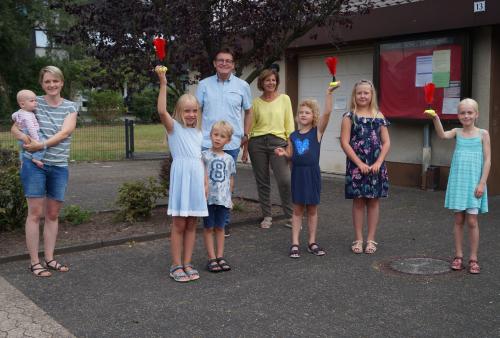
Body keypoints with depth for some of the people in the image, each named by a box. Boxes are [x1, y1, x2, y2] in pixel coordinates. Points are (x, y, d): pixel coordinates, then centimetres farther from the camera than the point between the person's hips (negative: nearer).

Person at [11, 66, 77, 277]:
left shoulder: (70, 107, 6)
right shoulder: (35, 103, 1)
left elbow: (64, 133, -9)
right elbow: (14, 128, -1)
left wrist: (41, 144, -21)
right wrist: (25, 138, -21)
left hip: (59, 166, 3)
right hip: (35, 164, -2)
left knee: (53, 214, 9)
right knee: (35, 213, -2)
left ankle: (49, 258, 20)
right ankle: (34, 262, 6)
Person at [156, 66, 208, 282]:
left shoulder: (198, 133, 16)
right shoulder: (174, 128, -1)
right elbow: (162, 111, -20)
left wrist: (206, 183, 11)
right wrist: (163, 83, -23)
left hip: (197, 179, 5)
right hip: (181, 177, -5)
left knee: (192, 225, 9)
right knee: (179, 224, 0)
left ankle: (187, 263, 17)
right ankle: (176, 265, 9)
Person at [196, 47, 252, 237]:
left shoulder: (242, 86, 6)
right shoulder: (204, 84, 5)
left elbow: (248, 111, 14)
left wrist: (246, 134, 7)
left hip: (232, 143, 0)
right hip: (207, 142, 0)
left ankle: (224, 222, 19)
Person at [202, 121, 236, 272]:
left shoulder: (229, 159, 7)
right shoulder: (204, 155, -4)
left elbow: (231, 179, 13)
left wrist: (229, 197, 12)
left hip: (223, 198, 3)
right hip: (208, 197, -3)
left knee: (220, 227, 11)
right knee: (209, 227, 4)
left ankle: (220, 256, 18)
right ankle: (211, 258, 9)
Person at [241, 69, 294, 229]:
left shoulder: (284, 99, 6)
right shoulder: (256, 102, 9)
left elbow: (289, 124, 5)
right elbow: (249, 127, 11)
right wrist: (245, 150, 8)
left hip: (277, 141, -2)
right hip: (257, 143, 2)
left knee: (285, 180, -12)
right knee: (262, 182, 6)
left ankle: (290, 217, 0)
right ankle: (267, 217, 17)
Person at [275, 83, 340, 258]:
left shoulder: (317, 131, -3)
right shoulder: (293, 135, 6)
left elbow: (327, 113, -16)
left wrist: (329, 93, -24)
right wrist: (283, 153, -8)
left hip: (312, 173, -2)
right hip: (298, 173, 2)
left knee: (312, 209, 9)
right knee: (298, 209, 7)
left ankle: (312, 243, 20)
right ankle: (295, 244, 10)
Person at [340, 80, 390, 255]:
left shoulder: (378, 116, 6)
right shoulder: (349, 116, -1)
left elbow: (386, 142, 4)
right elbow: (344, 143, -7)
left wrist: (378, 163, -8)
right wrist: (359, 163, -13)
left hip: (375, 165, 2)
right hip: (356, 165, -2)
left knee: (373, 201, 6)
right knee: (358, 201, 4)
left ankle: (371, 239, 15)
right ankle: (358, 239, 13)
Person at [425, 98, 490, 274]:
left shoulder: (483, 134, -1)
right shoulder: (457, 132, 5)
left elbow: (487, 160, -3)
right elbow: (442, 135, -16)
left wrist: (482, 183, -10)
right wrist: (436, 119, -33)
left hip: (473, 183, -2)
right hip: (457, 182, 2)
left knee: (472, 221, -2)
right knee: (458, 220, 7)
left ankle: (473, 258, 9)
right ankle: (458, 256, 16)